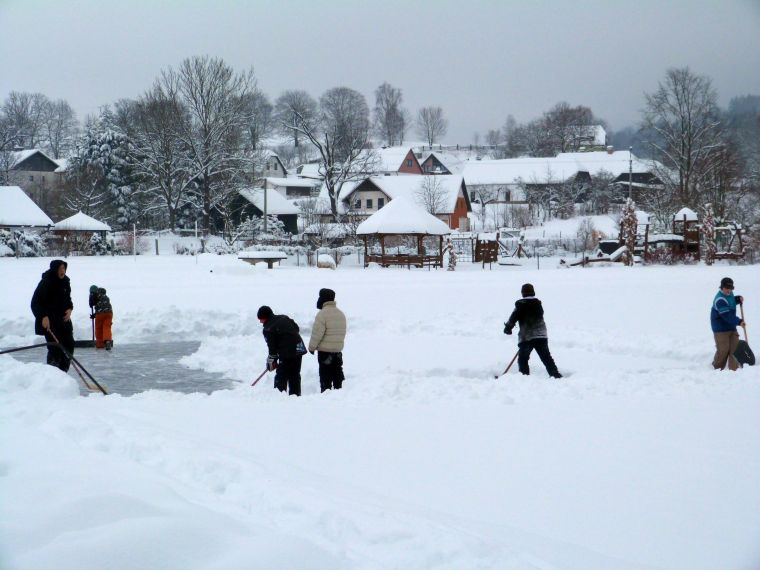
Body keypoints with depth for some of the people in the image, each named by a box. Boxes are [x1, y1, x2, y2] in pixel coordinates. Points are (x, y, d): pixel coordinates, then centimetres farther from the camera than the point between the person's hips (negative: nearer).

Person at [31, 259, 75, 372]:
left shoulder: (65, 281, 7)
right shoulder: (46, 282, -15)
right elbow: (35, 302, -15)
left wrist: (70, 309, 0)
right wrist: (44, 316, -25)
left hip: (63, 319, 8)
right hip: (49, 320, -8)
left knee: (69, 345, 6)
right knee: (55, 348, -13)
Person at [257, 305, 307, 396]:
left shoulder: (268, 329, -8)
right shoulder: (284, 318, 12)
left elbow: (272, 347, -8)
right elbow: (297, 328, 16)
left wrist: (271, 361, 3)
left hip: (286, 354, -7)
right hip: (299, 349, 7)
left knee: (281, 377, 2)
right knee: (295, 376, 15)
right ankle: (296, 396, 18)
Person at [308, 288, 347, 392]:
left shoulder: (322, 314, -16)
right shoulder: (341, 314, 10)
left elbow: (317, 333, -17)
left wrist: (312, 347, -6)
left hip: (325, 350, -7)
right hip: (338, 350, 7)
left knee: (325, 376, -2)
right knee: (337, 374, 14)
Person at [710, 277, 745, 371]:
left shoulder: (729, 294, 7)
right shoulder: (720, 299, -22)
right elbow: (727, 315, -27)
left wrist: (738, 299, 9)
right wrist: (739, 321, -28)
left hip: (731, 327, 8)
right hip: (721, 329, -8)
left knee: (735, 347, 2)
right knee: (723, 349, -5)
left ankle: (734, 368, 6)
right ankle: (717, 368, 14)